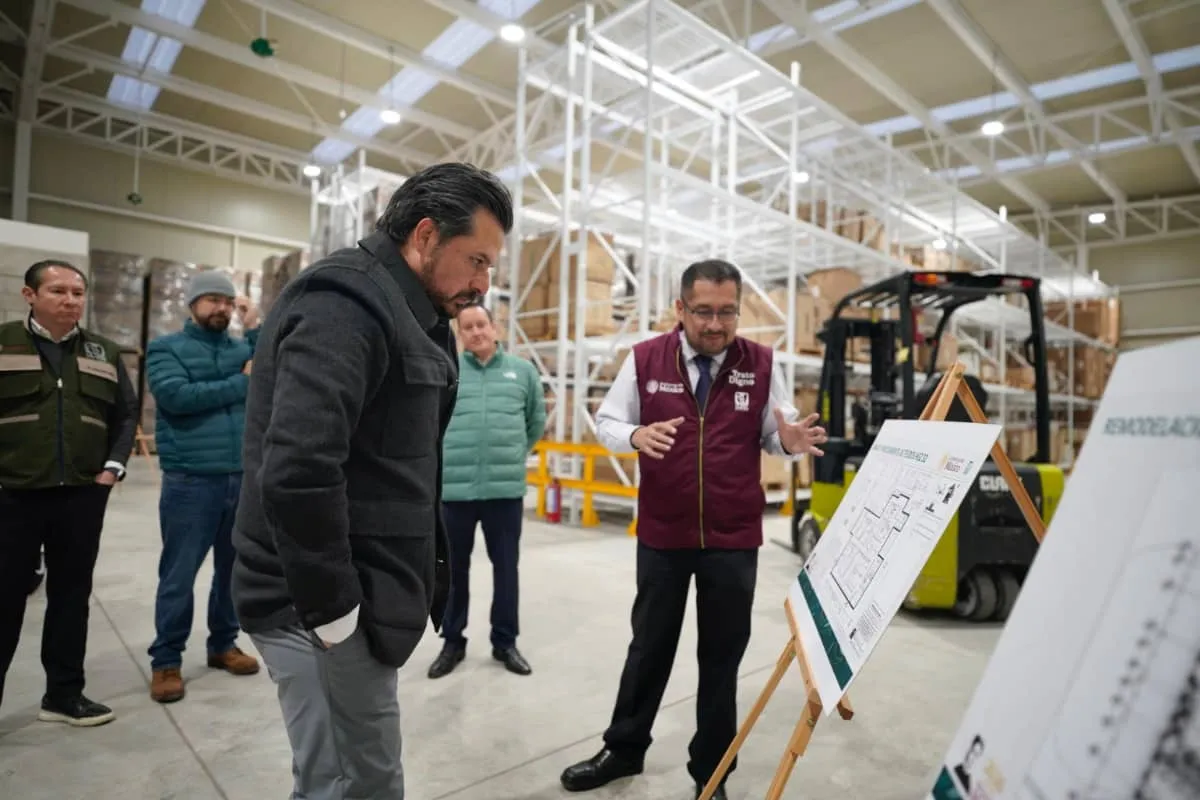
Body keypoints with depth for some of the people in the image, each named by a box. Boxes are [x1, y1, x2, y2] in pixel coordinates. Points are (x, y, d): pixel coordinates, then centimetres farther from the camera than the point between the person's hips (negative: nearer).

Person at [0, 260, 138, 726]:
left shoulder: (104, 354, 10)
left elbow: (127, 413, 14)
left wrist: (114, 465, 3)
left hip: (83, 496, 3)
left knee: (71, 595, 10)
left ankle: (64, 694, 23)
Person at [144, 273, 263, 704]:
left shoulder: (244, 347, 11)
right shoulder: (166, 348, 1)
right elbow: (176, 396, -16)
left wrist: (256, 329, -6)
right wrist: (242, 383, -11)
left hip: (244, 479, 4)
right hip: (190, 482, -4)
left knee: (235, 568, 14)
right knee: (178, 575, 4)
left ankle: (223, 644, 30)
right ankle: (166, 661, 19)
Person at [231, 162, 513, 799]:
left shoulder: (404, 312, 12)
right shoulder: (345, 302, -18)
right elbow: (296, 472, -30)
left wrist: (422, 577, 13)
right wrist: (332, 608, -20)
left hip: (359, 595, 9)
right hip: (320, 607, -9)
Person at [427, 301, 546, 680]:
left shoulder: (523, 371, 4)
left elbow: (537, 420, 16)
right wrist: (443, 455, 9)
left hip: (506, 489, 1)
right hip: (454, 488, -1)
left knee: (506, 568, 11)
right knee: (454, 569, 12)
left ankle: (505, 641, 29)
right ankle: (452, 641, 30)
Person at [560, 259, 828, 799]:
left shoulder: (760, 364, -2)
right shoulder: (645, 359, -4)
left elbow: (773, 437, 2)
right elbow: (604, 423, 0)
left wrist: (790, 441, -22)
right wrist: (635, 435, -22)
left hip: (734, 540, 1)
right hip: (661, 536, 0)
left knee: (722, 655, 13)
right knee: (649, 646, 16)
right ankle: (624, 750, 38)